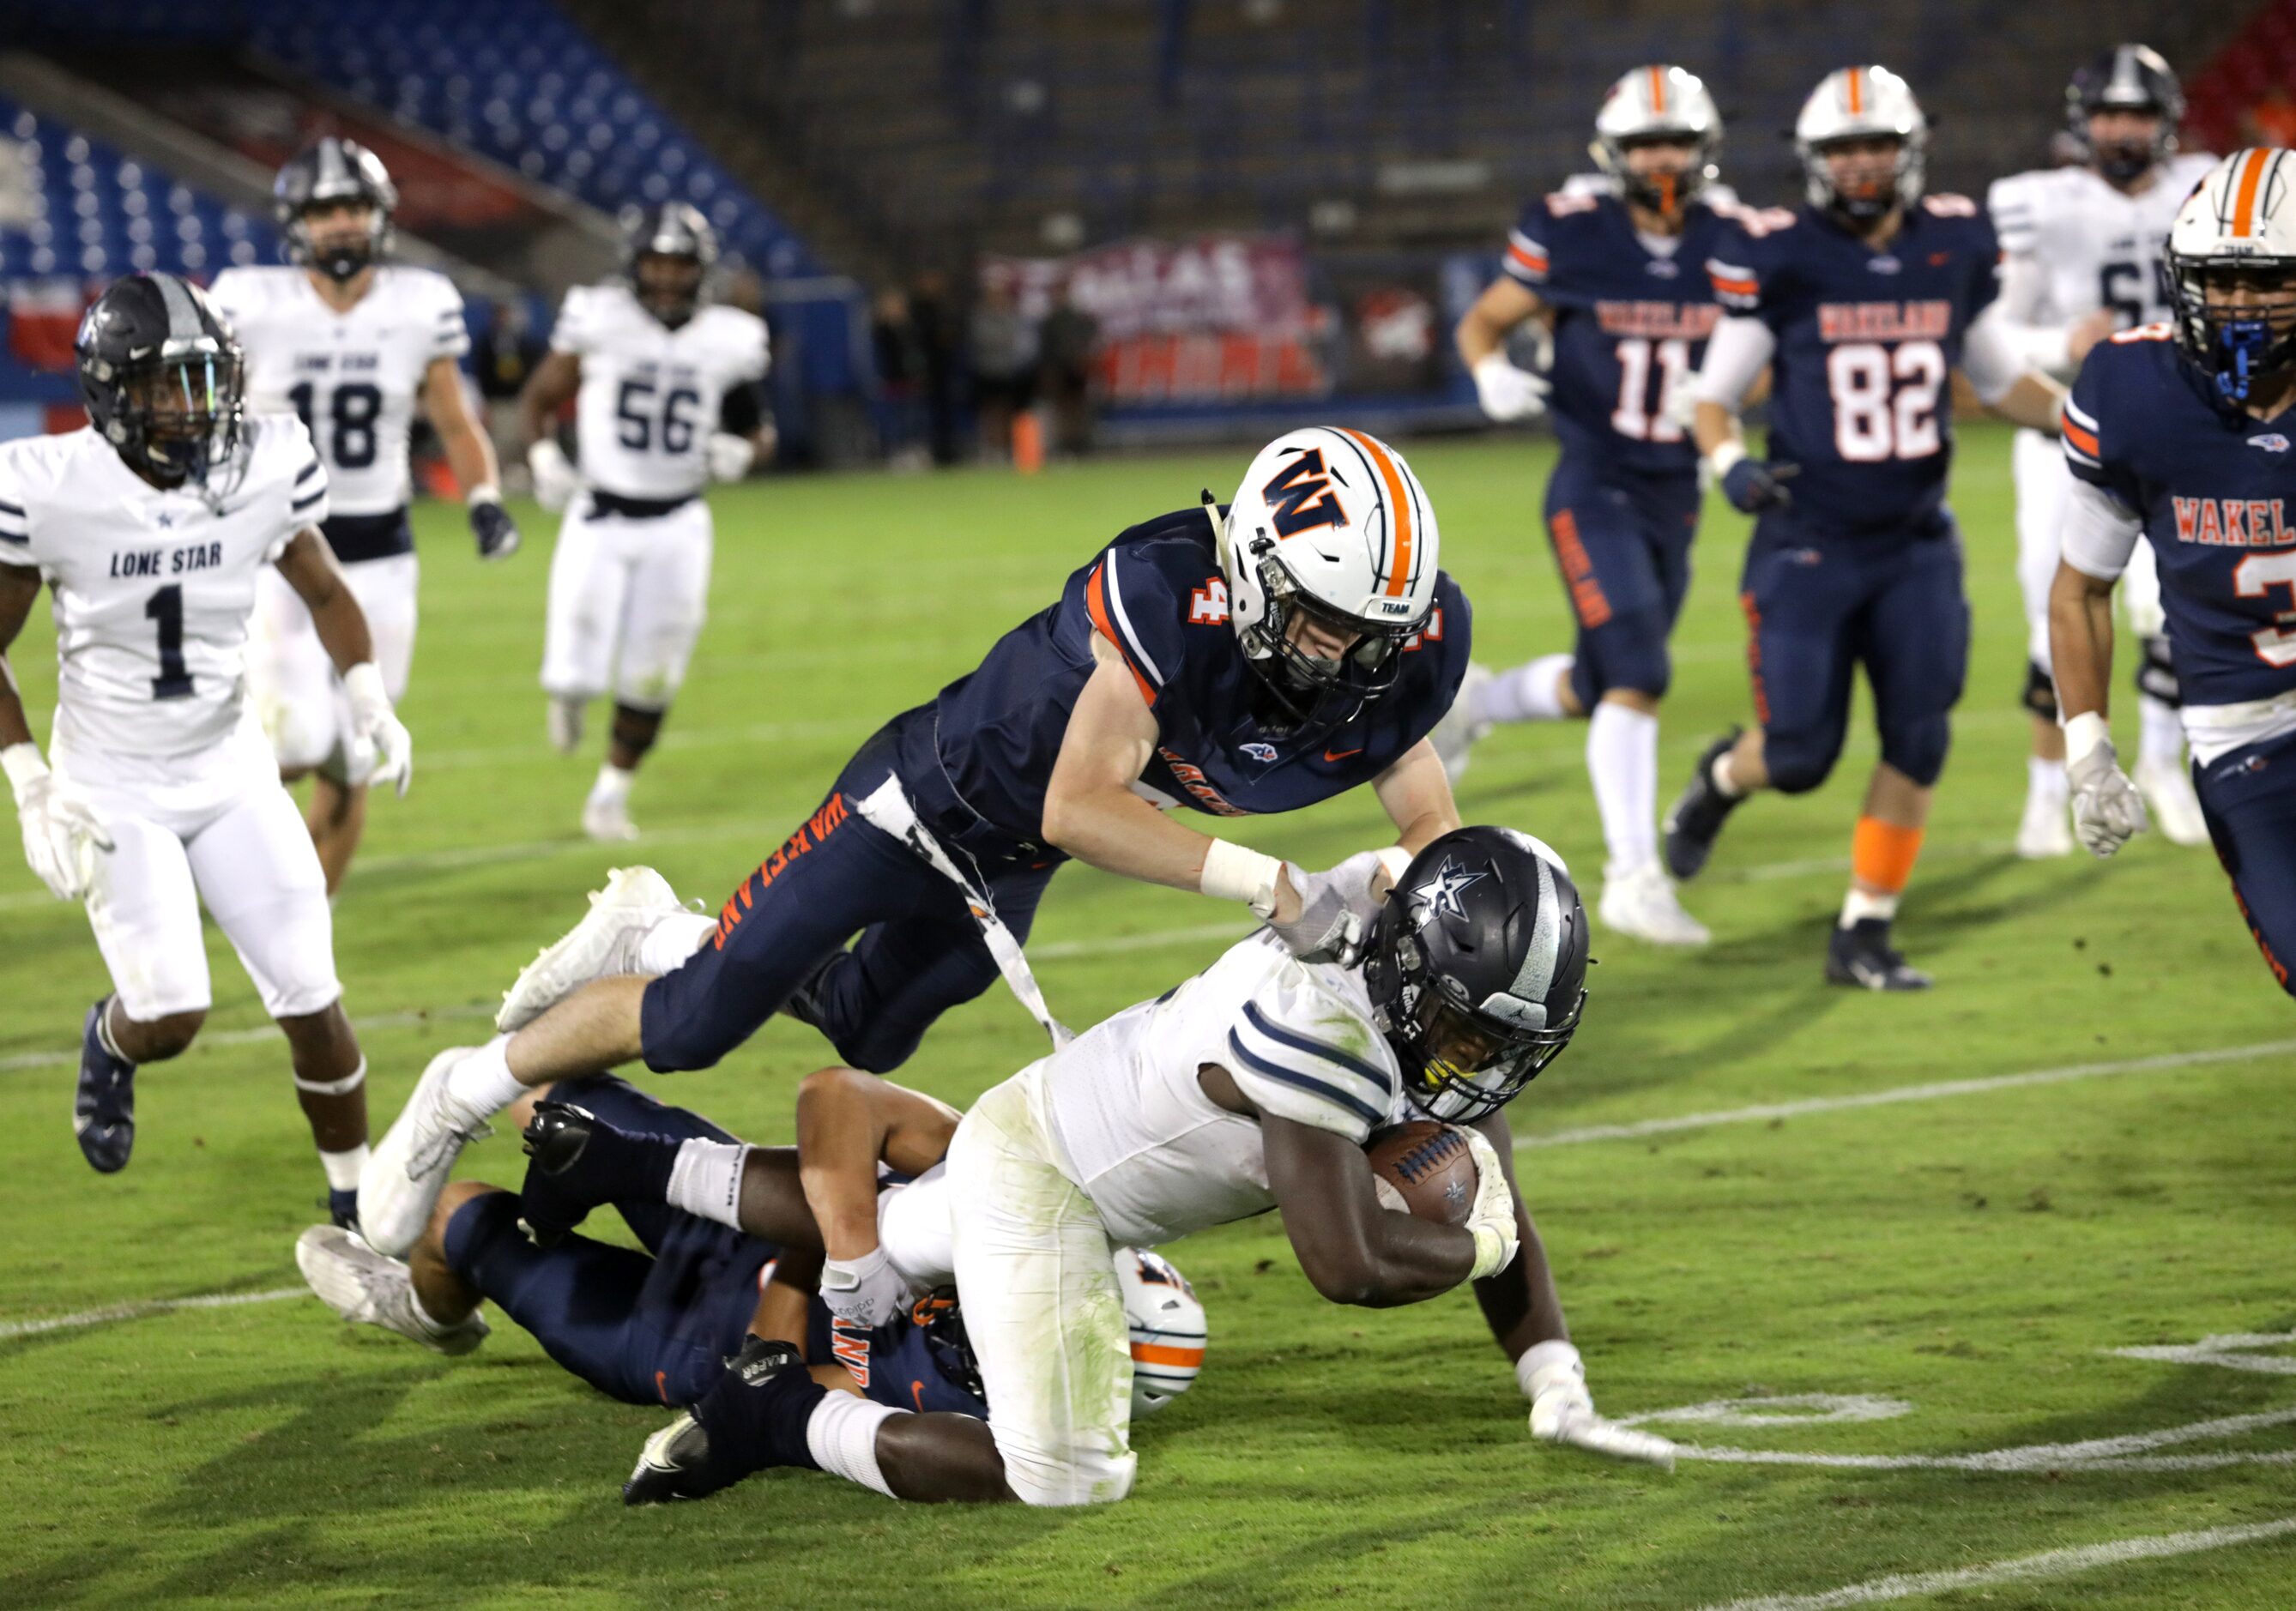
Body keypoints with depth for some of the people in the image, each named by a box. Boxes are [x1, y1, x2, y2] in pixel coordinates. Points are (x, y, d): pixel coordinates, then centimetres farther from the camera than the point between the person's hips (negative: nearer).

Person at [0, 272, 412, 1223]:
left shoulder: (265, 465, -11)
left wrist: (368, 694, -7)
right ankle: (110, 1042, 24)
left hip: (232, 772, 3)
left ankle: (356, 1205, 17)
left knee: (311, 1005, -3)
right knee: (170, 1015, -14)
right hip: (112, 786, -3)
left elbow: (324, 591, 9)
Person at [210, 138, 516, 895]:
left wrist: (486, 501, -8)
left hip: (377, 560, 3)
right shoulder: (250, 306, -8)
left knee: (345, 776, 5)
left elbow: (458, 428, 9)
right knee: (298, 743, -22)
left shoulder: (419, 307, -1)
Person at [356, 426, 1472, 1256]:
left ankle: (656, 937, 51)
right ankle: (465, 1099, 25)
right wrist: (1261, 883, -50)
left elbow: (1430, 826, -10)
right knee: (695, 1022, 1)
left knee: (864, 1034, 27)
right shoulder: (1166, 596, -40)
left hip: (1010, 875, 7)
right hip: (937, 793, -7)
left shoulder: (1399, 653, -22)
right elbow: (1077, 808, -43)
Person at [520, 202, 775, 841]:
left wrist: (743, 451, -11)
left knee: (649, 684, 6)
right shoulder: (599, 322, -9)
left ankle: (611, 794, 29)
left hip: (676, 526, 2)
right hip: (600, 518, -2)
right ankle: (569, 690, 26)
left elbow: (758, 429, 12)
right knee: (576, 676, -12)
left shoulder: (728, 342, -2)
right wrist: (543, 455, -14)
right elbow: (538, 398, 4)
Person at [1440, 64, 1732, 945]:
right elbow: (1482, 323, 4)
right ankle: (1633, 876, -13)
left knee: (1599, 688, 15)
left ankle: (1474, 701, 45)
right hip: (1595, 487, -5)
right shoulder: (1569, 237, -8)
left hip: (1677, 498, 5)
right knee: (1637, 674, -17)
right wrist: (1492, 375, -18)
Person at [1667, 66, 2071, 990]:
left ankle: (1864, 937, 9)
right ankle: (1724, 777, 33)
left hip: (1916, 545, 3)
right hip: (1808, 548, -3)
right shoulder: (1779, 259, -10)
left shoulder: (1953, 248, 2)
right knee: (1800, 755, -3)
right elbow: (1715, 395, -2)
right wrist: (1730, 465, -22)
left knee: (1917, 743, -3)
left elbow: (1997, 380, 16)